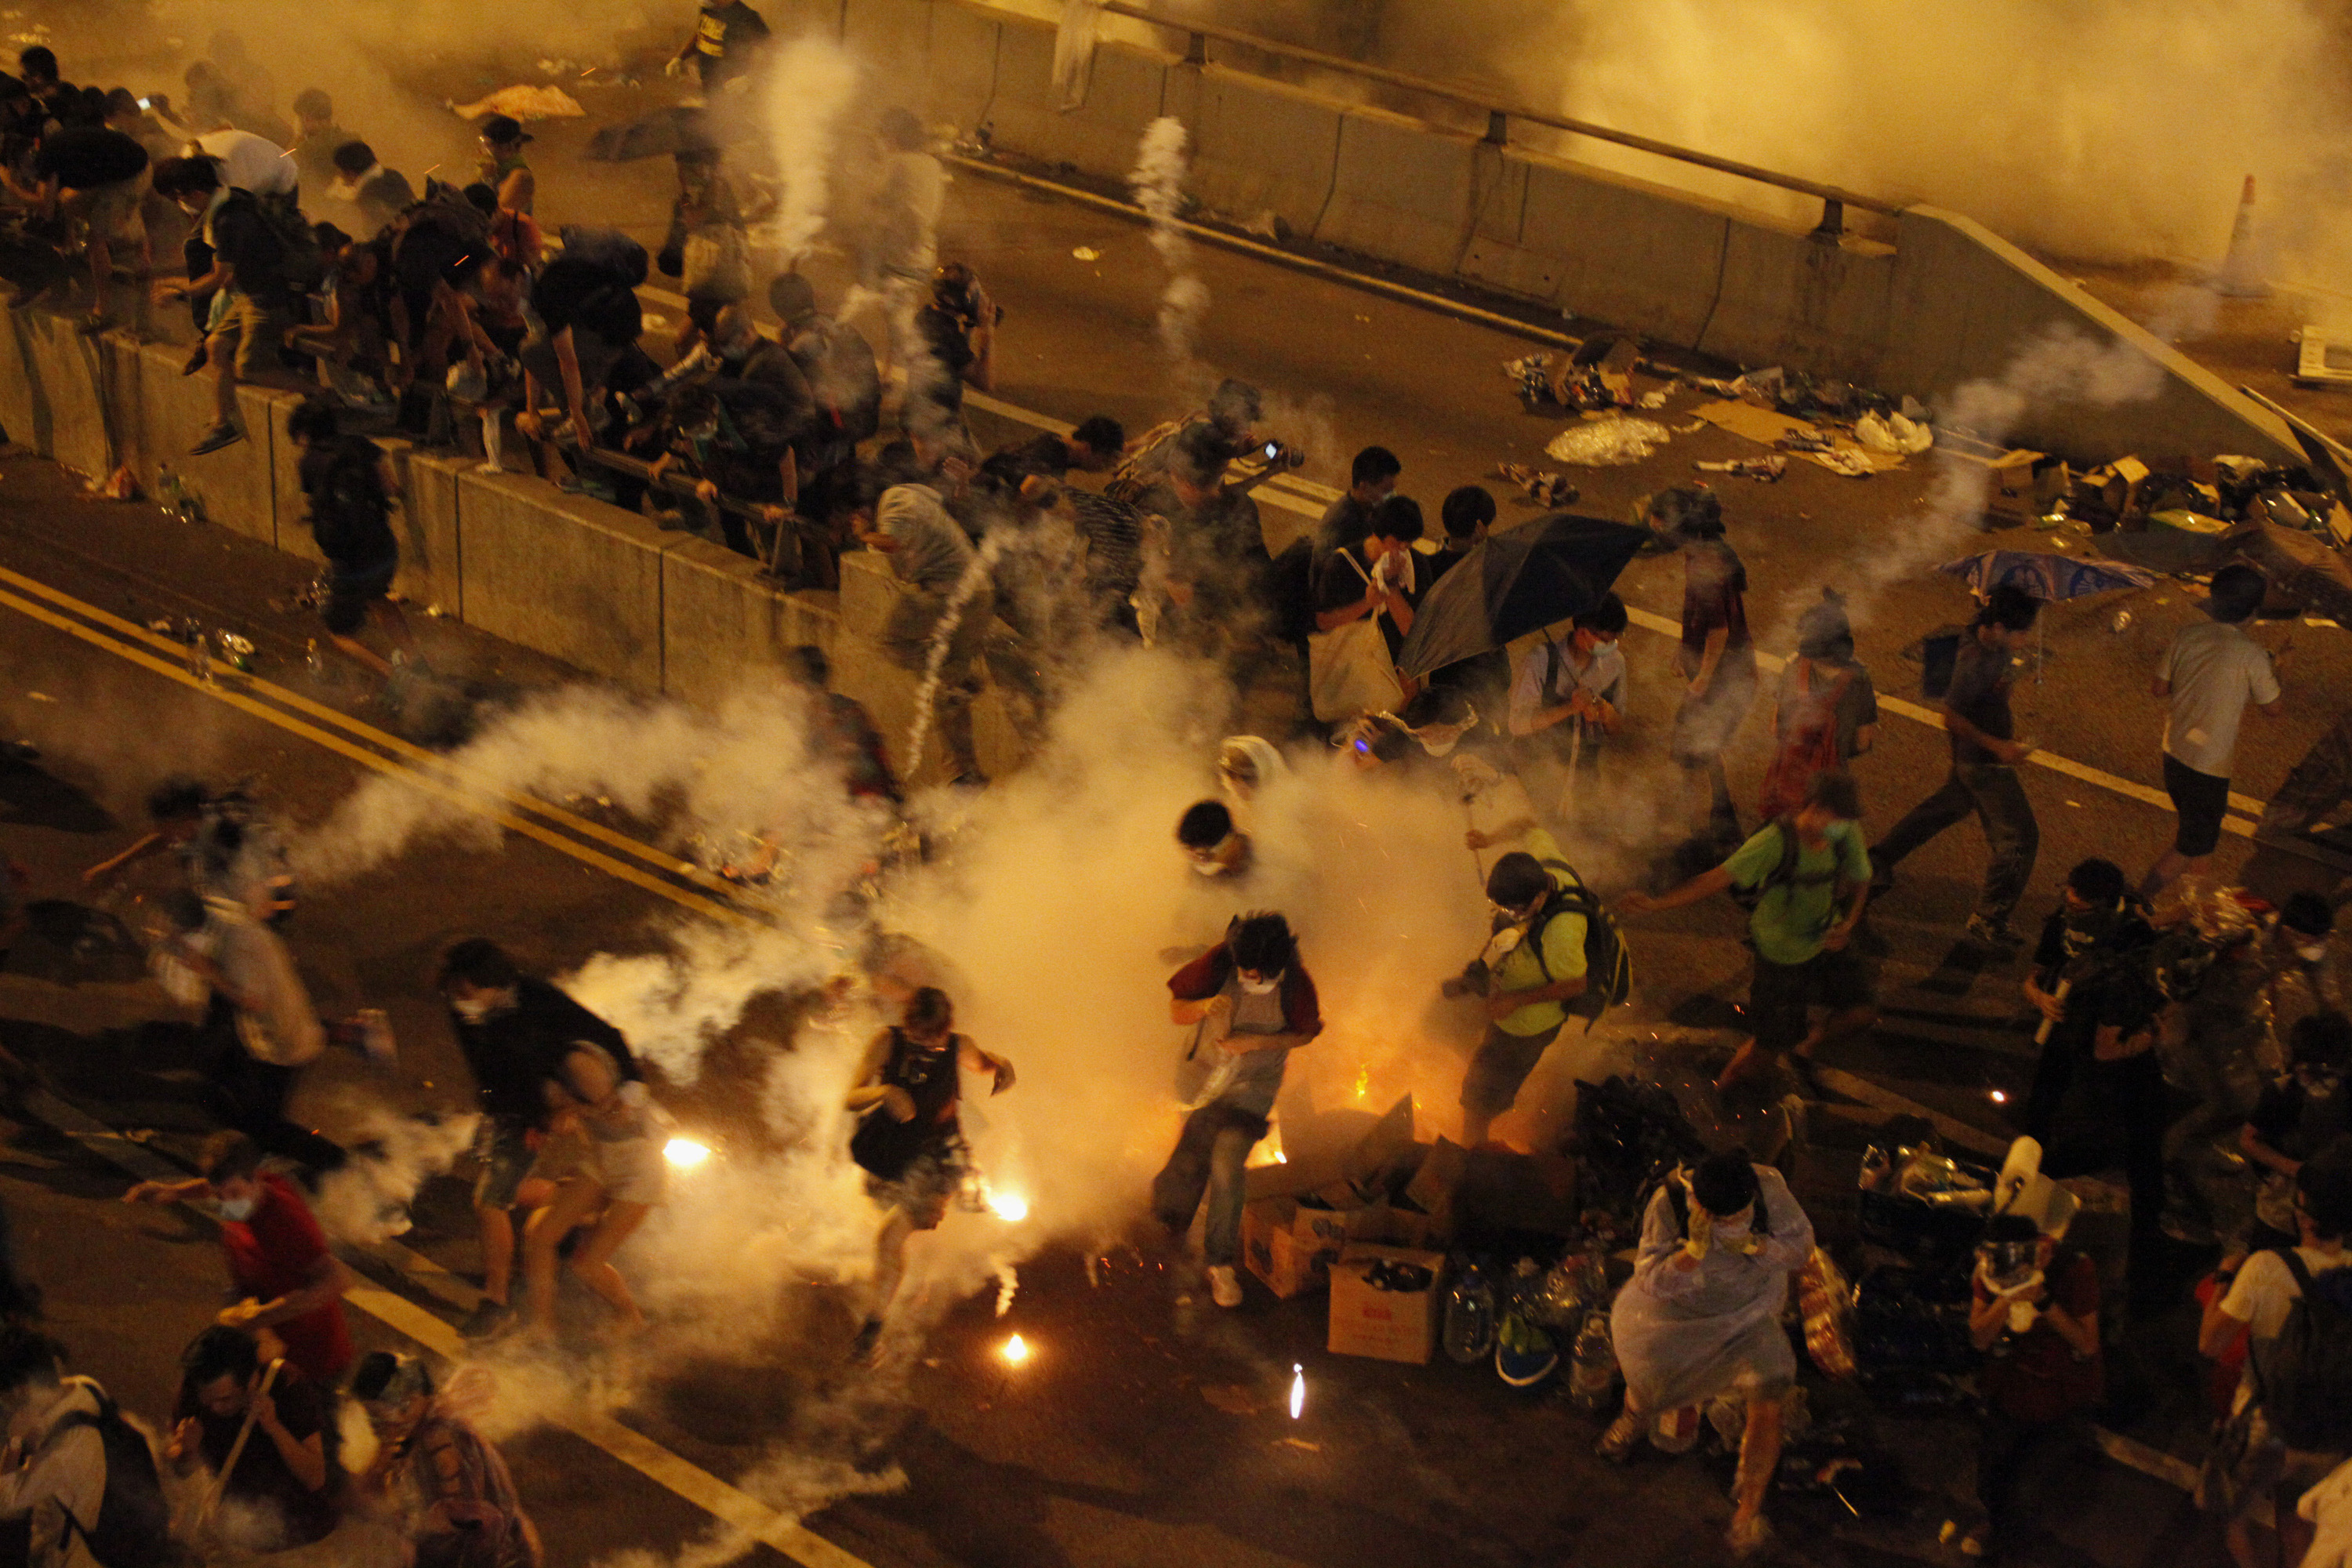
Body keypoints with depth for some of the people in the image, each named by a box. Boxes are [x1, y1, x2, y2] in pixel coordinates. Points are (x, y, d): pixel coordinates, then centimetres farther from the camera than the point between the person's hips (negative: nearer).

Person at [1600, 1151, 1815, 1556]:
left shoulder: (1769, 1186, -28)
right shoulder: (1669, 1203, -33)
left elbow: (1801, 1247, -17)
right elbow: (1652, 1282, -30)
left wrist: (1754, 1244, -36)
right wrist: (1695, 1248, -47)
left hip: (1748, 1312, 1)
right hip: (1678, 1314, 0)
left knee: (1767, 1408, -14)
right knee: (1649, 1394, 20)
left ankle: (1748, 1509, 9)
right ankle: (1632, 1420, 61)